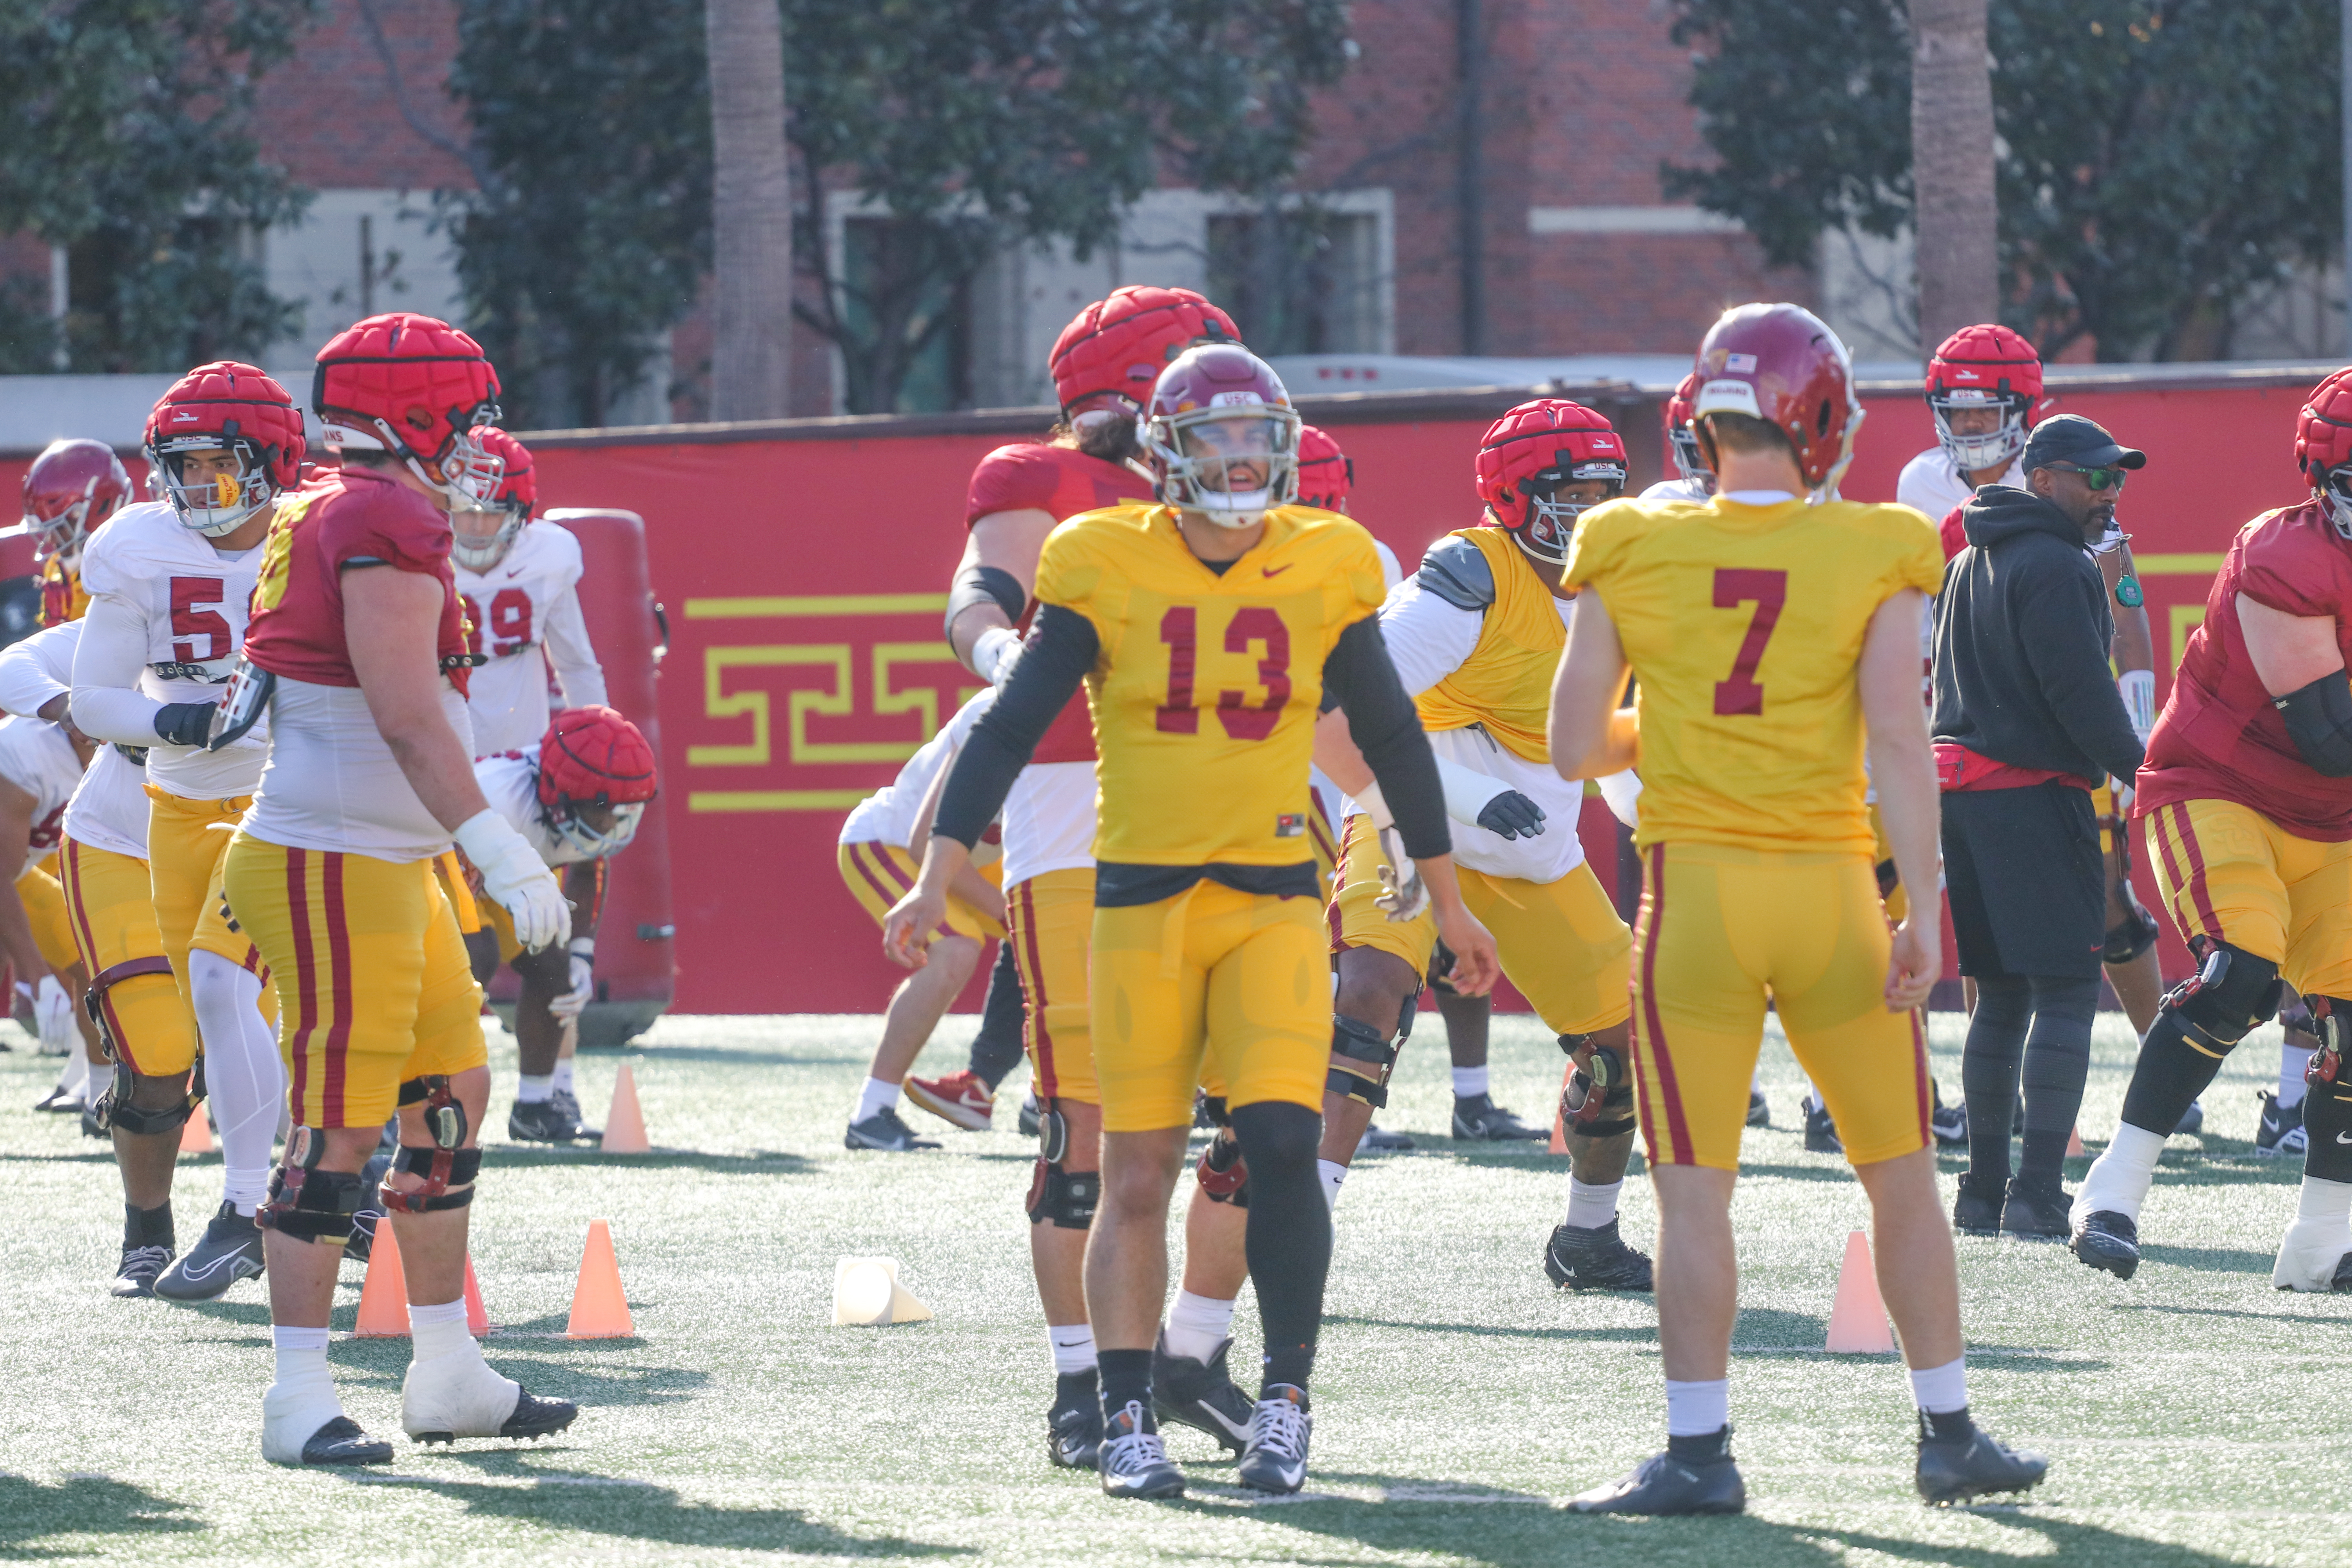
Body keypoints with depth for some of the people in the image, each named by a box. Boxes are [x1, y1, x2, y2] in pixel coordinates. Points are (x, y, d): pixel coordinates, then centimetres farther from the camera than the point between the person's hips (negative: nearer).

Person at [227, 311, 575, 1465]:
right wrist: (496, 849, -28)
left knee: (452, 1095, 16)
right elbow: (407, 720, -24)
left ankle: (447, 1374, 22)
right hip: (334, 869, -11)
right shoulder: (387, 525, -16)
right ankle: (299, 1400, -5)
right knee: (340, 1130, -8)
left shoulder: (323, 519, 15)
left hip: (383, 867, 11)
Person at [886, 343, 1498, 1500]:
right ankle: (1127, 1422, 9)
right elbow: (1010, 729, -2)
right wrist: (937, 881, -10)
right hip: (1141, 900, -1)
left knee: (1280, 1142, -14)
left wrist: (1447, 904, 20)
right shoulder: (1109, 571, -3)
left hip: (1274, 901, 1)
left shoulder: (1321, 573, 3)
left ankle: (1286, 1402, -3)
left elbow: (1392, 739, 14)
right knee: (1136, 1176, 1)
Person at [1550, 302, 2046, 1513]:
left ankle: (1698, 1451, 1)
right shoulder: (1874, 559, -3)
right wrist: (1925, 913, -7)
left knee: (1694, 1191, 3)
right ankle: (1949, 1434, 17)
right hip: (1828, 882, 0)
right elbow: (1898, 743, -9)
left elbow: (1576, 751, 3)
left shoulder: (1631, 555, 0)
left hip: (1691, 882, 0)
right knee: (1901, 1176, 12)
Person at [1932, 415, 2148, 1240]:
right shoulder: (2056, 567, -12)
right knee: (2066, 991, -7)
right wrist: (2140, 770, -7)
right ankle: (2038, 1192, -14)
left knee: (2003, 995, 14)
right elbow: (2079, 691, -17)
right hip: (2036, 793, -9)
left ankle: (1983, 1189, 14)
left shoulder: (1968, 566, 18)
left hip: (1964, 788, 9)